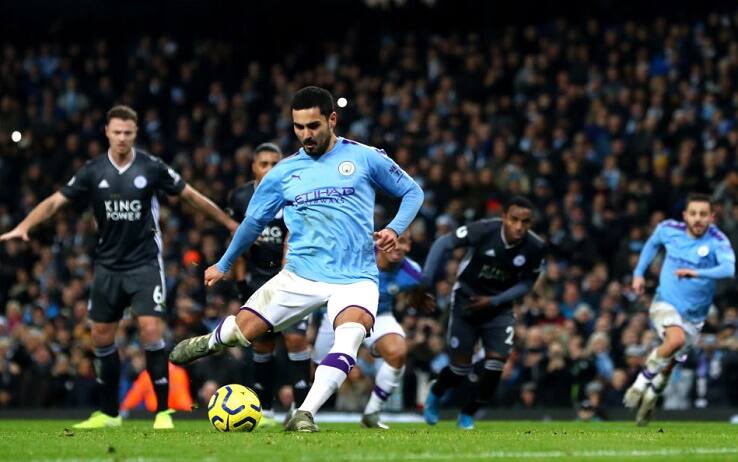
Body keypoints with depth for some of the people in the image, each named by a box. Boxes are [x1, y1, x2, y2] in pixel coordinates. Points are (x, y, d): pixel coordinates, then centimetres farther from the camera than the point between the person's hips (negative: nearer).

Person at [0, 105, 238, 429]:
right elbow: (56, 201, -3)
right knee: (102, 337, 7)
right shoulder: (93, 171, -2)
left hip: (145, 263, -3)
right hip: (108, 265, 3)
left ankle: (163, 411, -7)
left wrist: (229, 223, 6)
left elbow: (190, 196, 3)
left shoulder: (151, 167, -7)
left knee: (150, 330, -16)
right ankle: (108, 413, 20)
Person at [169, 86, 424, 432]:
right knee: (243, 329, -3)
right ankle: (211, 342, 34)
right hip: (301, 276, 2)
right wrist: (223, 265, 31)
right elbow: (254, 220, 22)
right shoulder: (283, 173, 9)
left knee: (349, 337, -31)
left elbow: (412, 191, 10)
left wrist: (394, 229, -8)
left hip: (355, 278, -2)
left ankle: (305, 414, -32)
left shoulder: (365, 158, 1)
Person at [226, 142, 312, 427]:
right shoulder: (240, 198, 0)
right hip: (257, 277, 3)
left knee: (296, 338, -14)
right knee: (262, 344, 5)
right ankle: (265, 410, 14)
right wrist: (241, 281, 2)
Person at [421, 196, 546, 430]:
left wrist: (494, 301, -14)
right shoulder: (484, 230, -25)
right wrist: (425, 281, -22)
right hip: (466, 302, -2)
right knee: (460, 367, -1)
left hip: (498, 308, 2)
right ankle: (434, 395, 34)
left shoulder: (535, 247, -16)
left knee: (496, 364, -13)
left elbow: (526, 283, -2)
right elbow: (443, 244, -17)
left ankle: (467, 414, 10)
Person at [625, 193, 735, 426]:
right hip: (665, 303, -1)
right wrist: (639, 273, 14)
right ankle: (643, 380, -12)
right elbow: (652, 243, 17)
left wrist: (697, 273, -50)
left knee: (669, 365, 10)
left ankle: (651, 396, 41)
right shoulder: (668, 229, -8)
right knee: (676, 338, -33)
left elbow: (729, 268, -38)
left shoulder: (717, 241, -18)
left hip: (694, 314, 1)